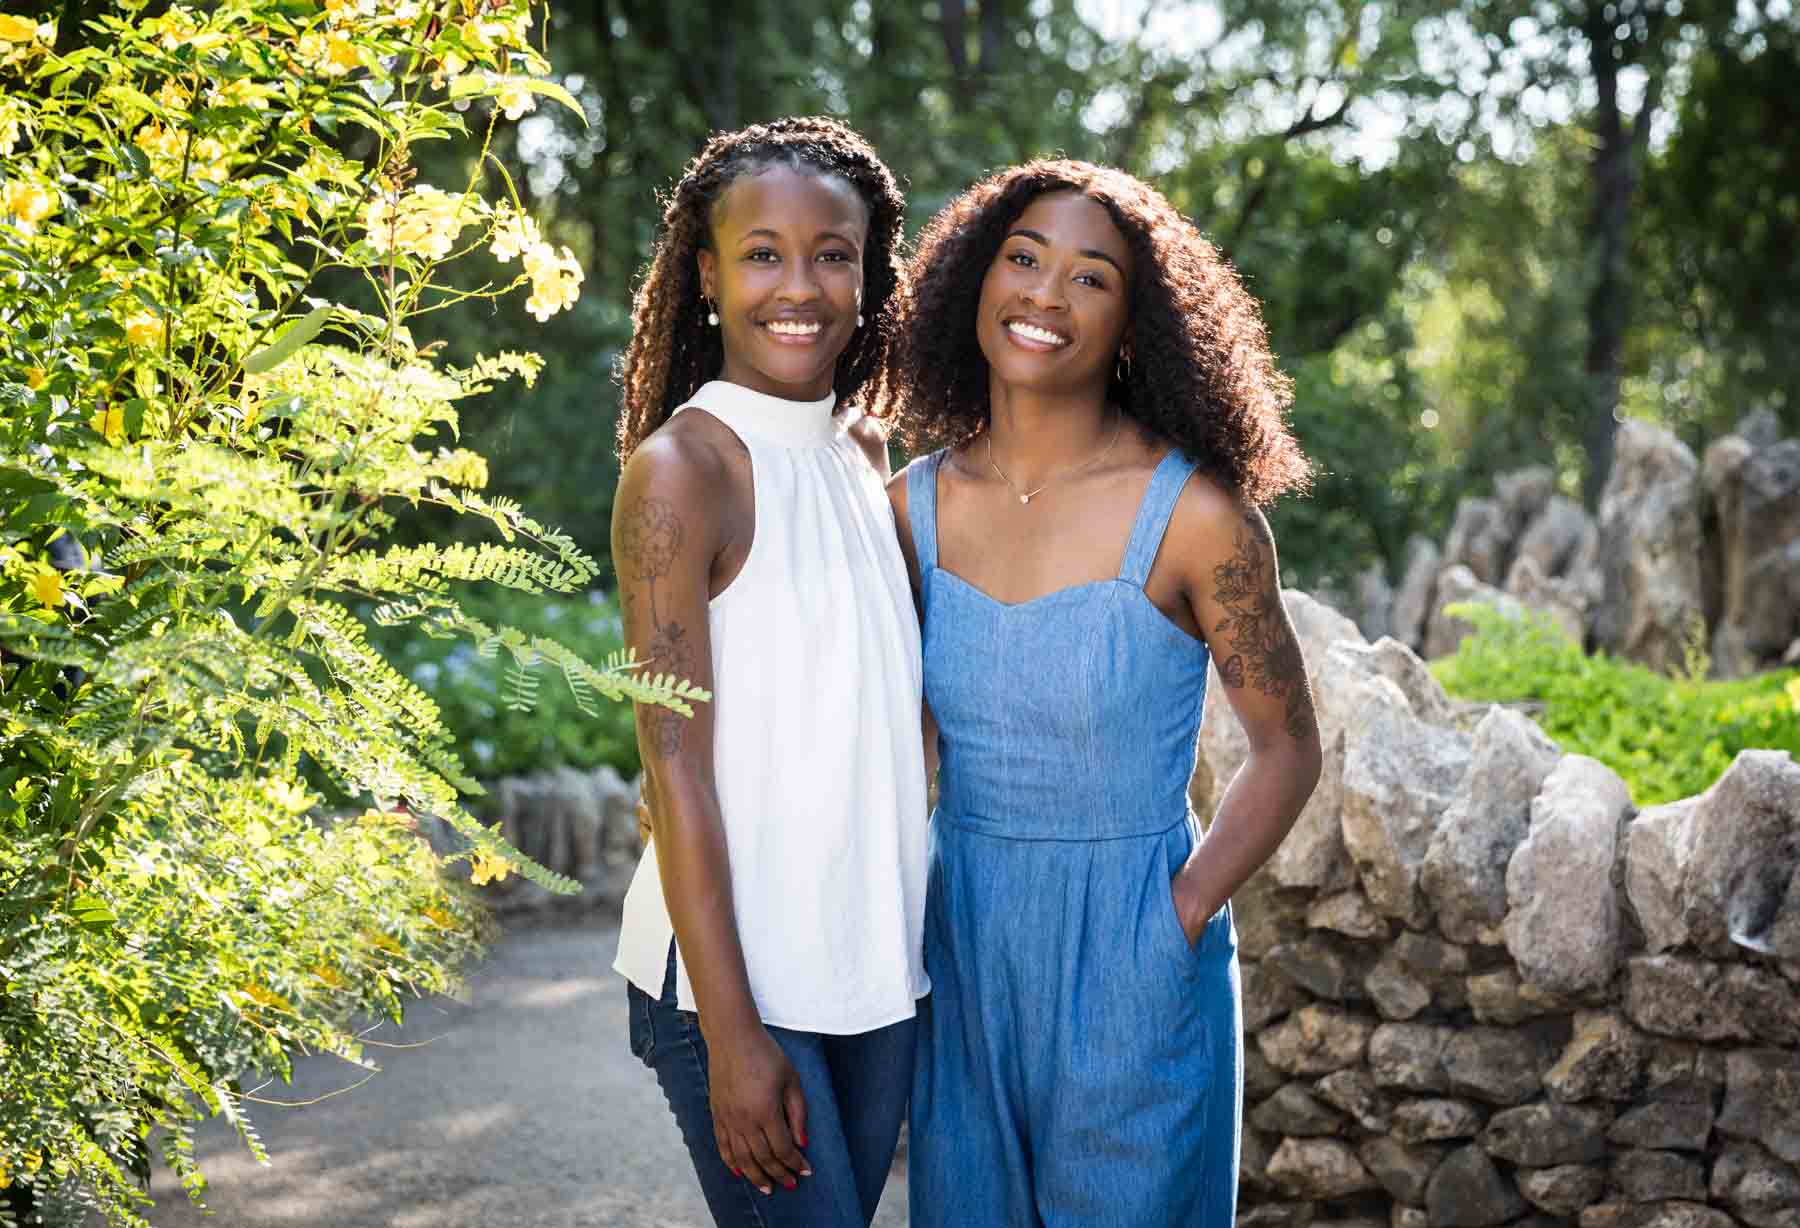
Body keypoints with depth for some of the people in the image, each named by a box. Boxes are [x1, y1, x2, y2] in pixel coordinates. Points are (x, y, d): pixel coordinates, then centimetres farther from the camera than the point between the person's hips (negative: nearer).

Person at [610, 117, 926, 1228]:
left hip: (880, 962, 7)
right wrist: (732, 1034, -17)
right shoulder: (681, 469, -12)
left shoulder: (866, 455, 8)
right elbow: (677, 770, -15)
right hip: (733, 970, -7)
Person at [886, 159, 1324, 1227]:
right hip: (962, 948, 4)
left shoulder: (1195, 514, -14)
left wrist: (1179, 922, -12)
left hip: (1133, 973, -4)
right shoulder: (915, 505, -1)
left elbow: (1288, 752, -6)